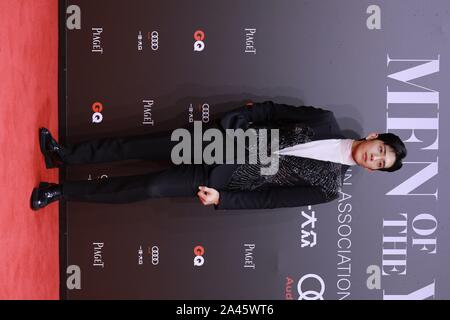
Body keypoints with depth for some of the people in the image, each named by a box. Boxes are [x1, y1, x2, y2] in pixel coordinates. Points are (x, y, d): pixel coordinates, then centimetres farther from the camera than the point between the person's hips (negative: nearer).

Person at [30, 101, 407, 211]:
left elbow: (268, 198, -8)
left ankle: (61, 190, 3)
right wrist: (231, 120, -2)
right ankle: (64, 155, 11)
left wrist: (221, 199, -12)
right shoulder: (327, 122, 1)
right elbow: (275, 109, 6)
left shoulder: (327, 186, -5)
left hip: (219, 178, -3)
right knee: (140, 146, -4)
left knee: (148, 187, -9)